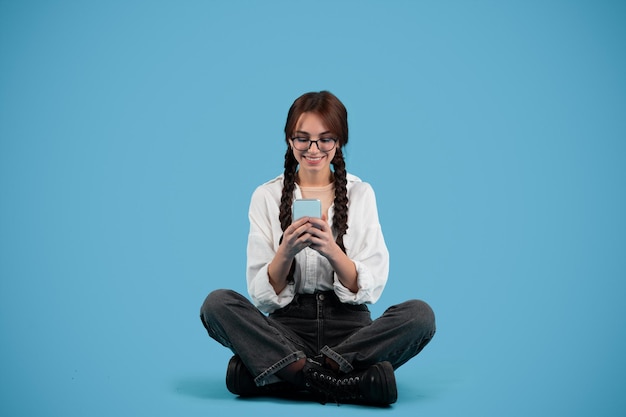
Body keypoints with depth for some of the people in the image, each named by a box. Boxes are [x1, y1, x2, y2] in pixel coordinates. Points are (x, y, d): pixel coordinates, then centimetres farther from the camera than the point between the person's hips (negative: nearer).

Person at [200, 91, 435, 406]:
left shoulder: (361, 193, 7)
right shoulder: (266, 197, 6)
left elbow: (371, 288, -1)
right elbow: (263, 296, 1)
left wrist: (332, 252, -19)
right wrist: (285, 253, -19)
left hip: (349, 326, 0)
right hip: (288, 326, 0)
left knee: (420, 314, -26)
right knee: (217, 303, -26)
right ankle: (342, 381, -34)